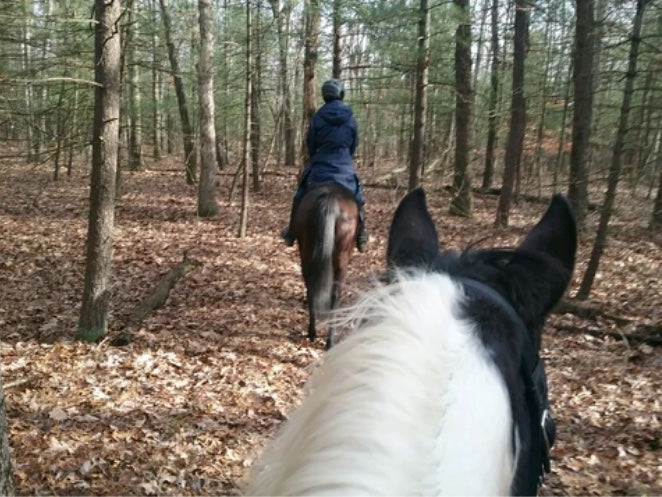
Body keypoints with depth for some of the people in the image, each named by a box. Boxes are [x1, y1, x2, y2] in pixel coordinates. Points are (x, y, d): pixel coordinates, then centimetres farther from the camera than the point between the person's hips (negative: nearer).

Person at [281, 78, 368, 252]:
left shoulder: (317, 117, -5)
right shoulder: (350, 118, -1)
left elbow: (310, 144, 3)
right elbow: (354, 145, 8)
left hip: (319, 168, 0)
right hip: (344, 168, 1)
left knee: (300, 196, 17)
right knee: (357, 198, 19)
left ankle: (291, 232, 19)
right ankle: (361, 235, 16)